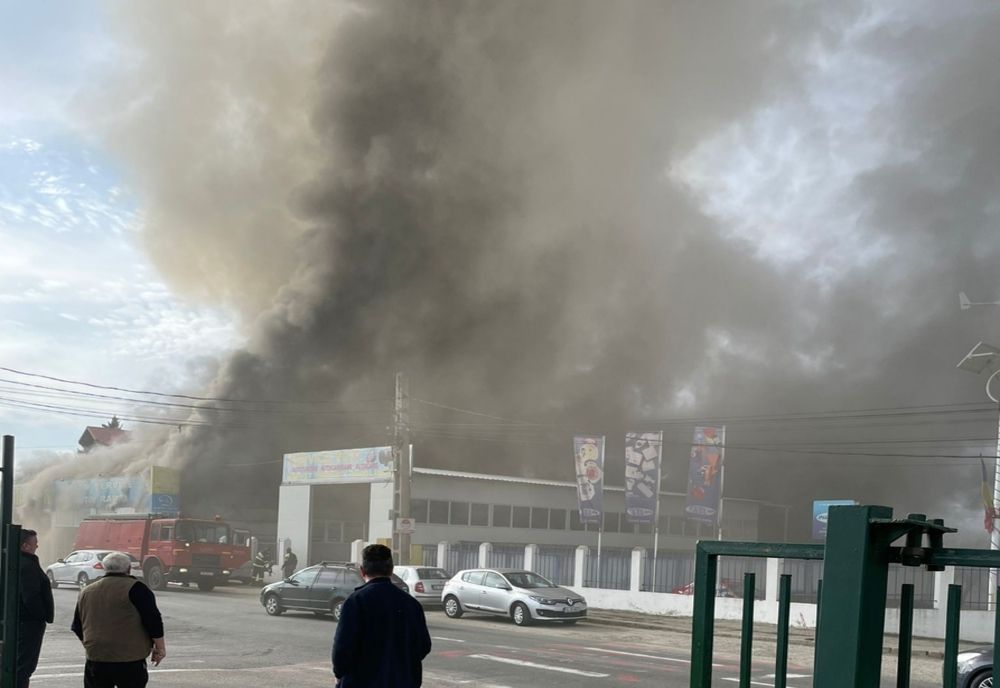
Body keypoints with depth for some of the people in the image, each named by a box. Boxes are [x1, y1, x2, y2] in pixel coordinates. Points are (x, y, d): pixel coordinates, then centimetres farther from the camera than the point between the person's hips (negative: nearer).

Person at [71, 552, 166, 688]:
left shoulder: (86, 592, 11)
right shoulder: (134, 588, -6)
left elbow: (77, 627, 19)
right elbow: (153, 620, -10)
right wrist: (160, 647, -1)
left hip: (96, 660, 4)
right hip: (130, 661, -4)